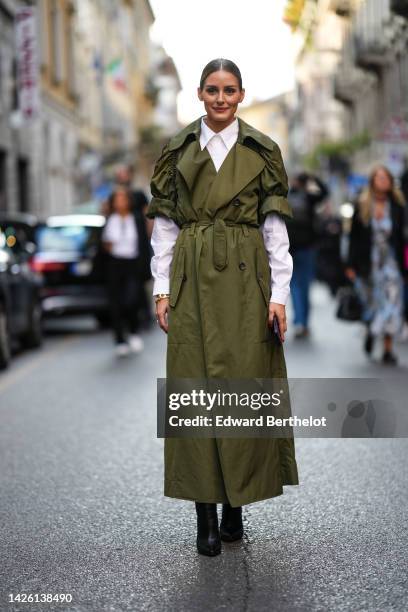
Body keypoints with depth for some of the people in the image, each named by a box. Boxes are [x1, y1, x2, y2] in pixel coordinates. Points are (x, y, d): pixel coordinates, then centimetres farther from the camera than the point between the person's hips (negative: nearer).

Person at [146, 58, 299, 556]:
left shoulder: (262, 152, 5)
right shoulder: (178, 151, 8)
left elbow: (276, 226, 2)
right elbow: (163, 224, 8)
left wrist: (279, 294, -4)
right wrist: (162, 288, 1)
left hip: (246, 279, -1)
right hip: (192, 278, 1)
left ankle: (236, 502, 11)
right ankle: (206, 513, 4)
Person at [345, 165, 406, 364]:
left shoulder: (397, 206, 2)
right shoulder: (362, 206, -1)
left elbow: (401, 238, 5)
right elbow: (354, 236, 0)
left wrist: (401, 265, 3)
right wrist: (351, 265, -5)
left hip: (390, 262, 0)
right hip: (367, 263, 0)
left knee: (391, 303, -9)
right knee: (370, 302, 9)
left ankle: (388, 349, -3)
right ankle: (370, 331, 42)